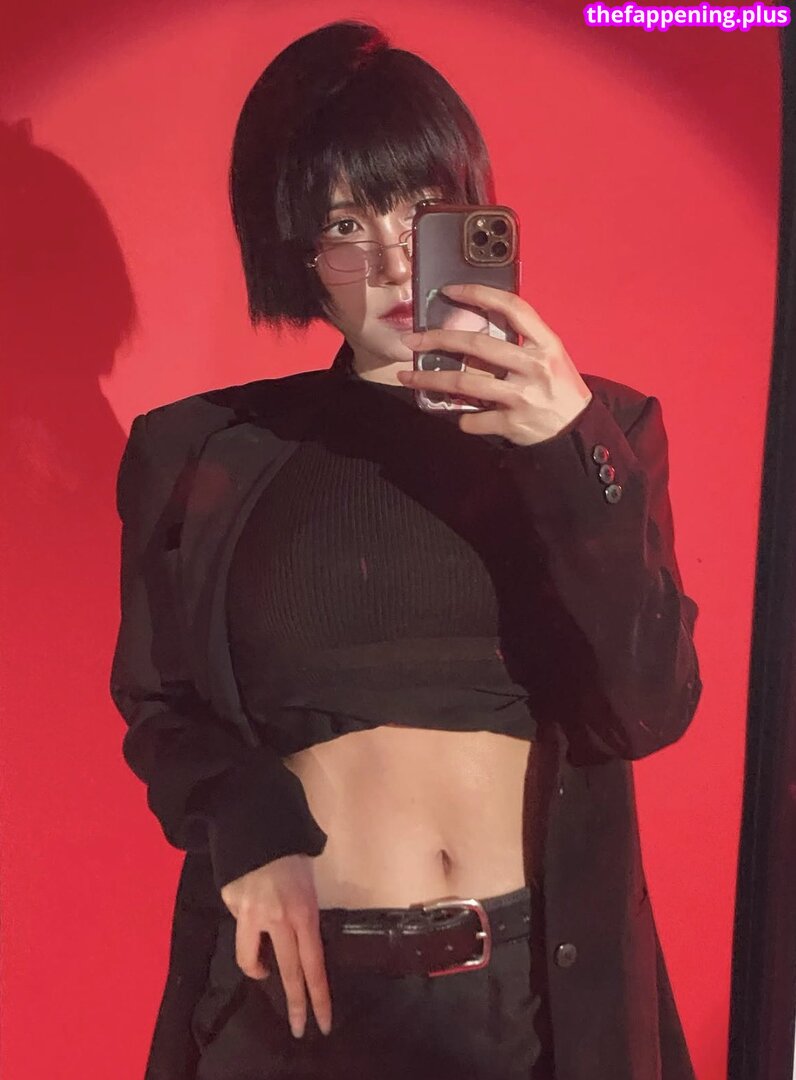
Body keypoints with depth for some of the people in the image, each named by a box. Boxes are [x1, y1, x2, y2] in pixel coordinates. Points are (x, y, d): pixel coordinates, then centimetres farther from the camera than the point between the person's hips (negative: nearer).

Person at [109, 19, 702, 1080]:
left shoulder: (595, 426, 0)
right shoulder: (208, 454, -1)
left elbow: (651, 707, -9)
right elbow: (161, 703, 6)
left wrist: (571, 451, -20)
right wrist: (246, 835, -13)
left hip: (546, 977, 1)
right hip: (304, 978, 0)